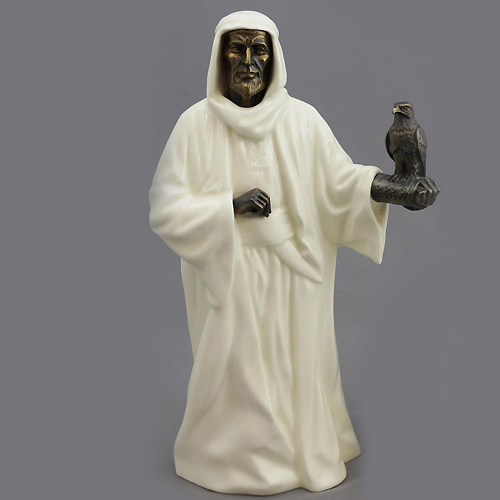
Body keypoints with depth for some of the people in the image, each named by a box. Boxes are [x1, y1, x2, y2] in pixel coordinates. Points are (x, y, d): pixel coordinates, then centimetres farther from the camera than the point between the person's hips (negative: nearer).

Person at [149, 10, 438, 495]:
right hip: (228, 275, -1)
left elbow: (340, 179, -4)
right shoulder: (196, 123, -6)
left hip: (293, 274, 2)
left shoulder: (302, 119, -1)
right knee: (238, 368, 7)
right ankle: (236, 457, 30)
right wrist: (230, 206, -19)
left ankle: (307, 450, 34)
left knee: (296, 364, 12)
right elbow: (165, 208, -7)